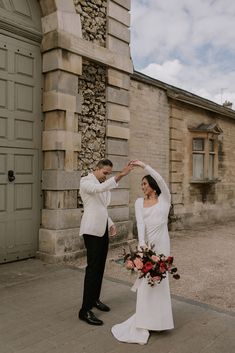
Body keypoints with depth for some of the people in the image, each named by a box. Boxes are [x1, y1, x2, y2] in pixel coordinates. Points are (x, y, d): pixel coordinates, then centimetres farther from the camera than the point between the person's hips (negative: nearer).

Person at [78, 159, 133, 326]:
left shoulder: (103, 185, 17)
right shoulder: (86, 181, -7)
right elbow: (100, 189, -29)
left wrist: (111, 223, 10)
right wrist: (120, 175, -36)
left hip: (103, 230, 8)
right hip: (92, 230, -8)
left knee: (100, 267, 12)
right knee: (93, 268, -10)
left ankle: (94, 299, 27)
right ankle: (85, 310, -4)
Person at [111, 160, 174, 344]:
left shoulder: (165, 199, 2)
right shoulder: (139, 201, 6)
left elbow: (159, 179, -16)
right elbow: (140, 223, -7)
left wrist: (144, 165, -21)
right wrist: (142, 243, -20)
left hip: (162, 242, -1)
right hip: (147, 242, 1)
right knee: (147, 278, 2)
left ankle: (156, 318, 20)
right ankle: (148, 318, 16)